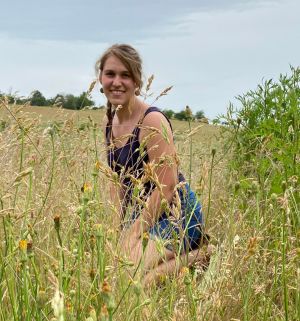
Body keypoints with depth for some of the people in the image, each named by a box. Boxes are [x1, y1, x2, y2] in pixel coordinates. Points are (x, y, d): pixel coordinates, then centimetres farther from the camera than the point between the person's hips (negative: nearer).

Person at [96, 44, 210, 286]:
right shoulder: (109, 122, 6)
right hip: (139, 213, 9)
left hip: (175, 214, -9)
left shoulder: (152, 121, -18)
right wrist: (121, 225, 2)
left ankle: (192, 259, -3)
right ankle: (180, 253, 11)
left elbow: (166, 187, -20)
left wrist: (134, 233, -19)